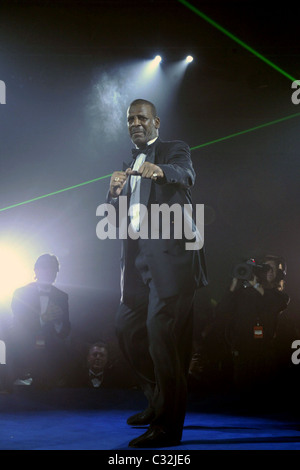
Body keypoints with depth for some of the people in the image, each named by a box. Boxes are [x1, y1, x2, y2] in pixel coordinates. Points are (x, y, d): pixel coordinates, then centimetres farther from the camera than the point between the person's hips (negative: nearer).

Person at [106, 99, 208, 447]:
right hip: (138, 258, 8)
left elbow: (185, 174, -18)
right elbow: (116, 219, 16)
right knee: (126, 326, 11)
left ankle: (168, 426, -8)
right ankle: (158, 402, 29)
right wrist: (114, 192, -6)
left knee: (161, 330, -14)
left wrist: (160, 171, -41)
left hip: (170, 252, -8)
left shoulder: (175, 151, 5)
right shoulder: (129, 165, 23)